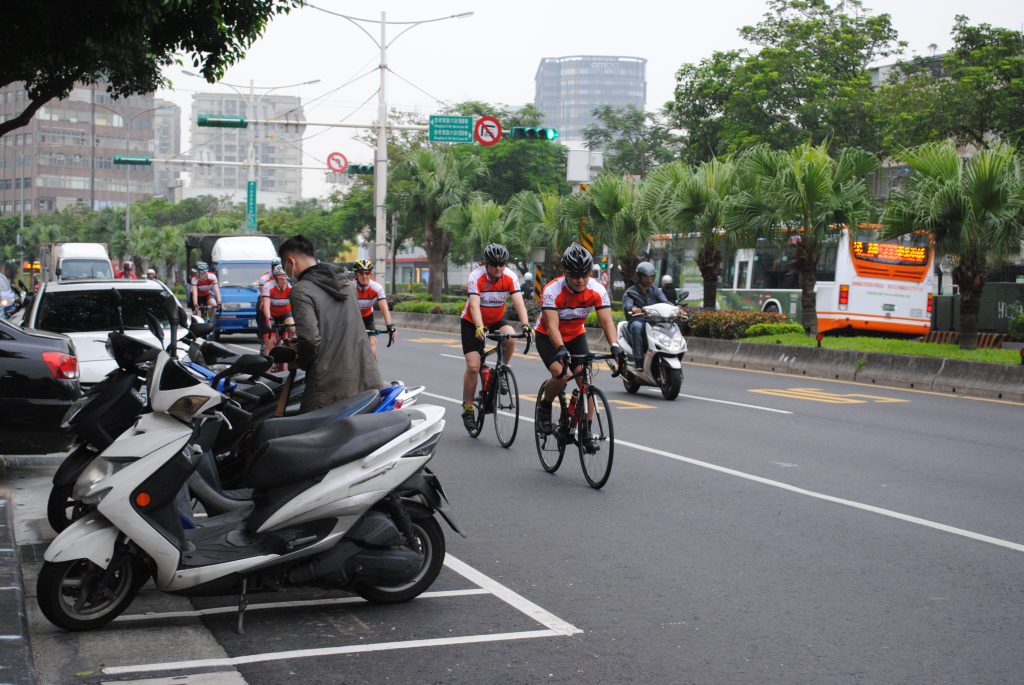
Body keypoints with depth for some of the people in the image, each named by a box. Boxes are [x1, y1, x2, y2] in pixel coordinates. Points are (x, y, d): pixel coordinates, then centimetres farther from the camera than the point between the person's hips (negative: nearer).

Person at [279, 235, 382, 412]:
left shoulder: (301, 291, -9)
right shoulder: (345, 282, 15)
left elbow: (309, 339, -18)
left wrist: (300, 362, 2)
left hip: (330, 386, -7)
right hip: (367, 379, 7)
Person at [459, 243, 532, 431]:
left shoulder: (510, 278, -19)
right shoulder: (476, 277, -26)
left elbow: (519, 303, -29)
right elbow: (474, 305, -36)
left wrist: (525, 325, -46)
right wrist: (479, 328, -53)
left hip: (496, 320, 3)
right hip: (472, 322, -3)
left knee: (511, 339, -30)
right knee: (473, 366, -13)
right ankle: (467, 409, 2)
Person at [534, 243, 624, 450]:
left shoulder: (597, 290, -21)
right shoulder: (552, 290, -30)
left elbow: (606, 320, -29)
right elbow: (552, 325, -38)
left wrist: (614, 346, -47)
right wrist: (561, 349, -55)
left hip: (576, 336, 3)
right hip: (548, 338, -3)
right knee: (561, 375, -27)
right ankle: (544, 407, 3)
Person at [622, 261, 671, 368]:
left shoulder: (655, 290, 15)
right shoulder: (630, 292, 3)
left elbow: (664, 302, -2)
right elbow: (626, 304, -19)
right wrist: (633, 308, -44)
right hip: (637, 321, -3)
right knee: (637, 326, -37)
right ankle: (638, 361, -38)